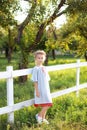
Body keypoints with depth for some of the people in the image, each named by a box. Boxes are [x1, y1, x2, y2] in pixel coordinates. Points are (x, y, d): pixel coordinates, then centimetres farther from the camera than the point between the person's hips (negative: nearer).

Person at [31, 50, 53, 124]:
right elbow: (35, 81, -13)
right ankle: (39, 116, 10)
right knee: (47, 105, -8)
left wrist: (48, 90, 15)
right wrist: (37, 91, -15)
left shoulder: (44, 68, 10)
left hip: (46, 90, 7)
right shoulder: (36, 69, -11)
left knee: (47, 105, 10)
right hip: (40, 90, -7)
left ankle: (43, 118, 24)